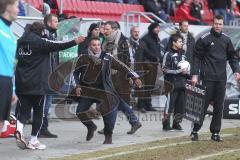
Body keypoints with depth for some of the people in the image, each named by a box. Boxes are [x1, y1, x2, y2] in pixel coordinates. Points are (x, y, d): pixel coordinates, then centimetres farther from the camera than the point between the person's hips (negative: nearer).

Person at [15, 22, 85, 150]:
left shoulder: (20, 42, 10)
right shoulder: (39, 42, -9)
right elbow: (57, 46, -11)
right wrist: (74, 42, -4)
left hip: (21, 83, 5)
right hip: (37, 84, -5)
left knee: (23, 110, 7)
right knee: (38, 112, 6)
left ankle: (19, 129, -22)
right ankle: (33, 141, 6)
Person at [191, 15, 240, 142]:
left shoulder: (226, 40, 9)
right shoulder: (204, 39, -3)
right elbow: (197, 57, -2)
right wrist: (195, 74, -9)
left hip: (221, 79, 4)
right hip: (208, 78, -4)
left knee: (219, 106, 4)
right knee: (203, 104, -3)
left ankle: (215, 132, 9)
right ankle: (195, 130, 5)